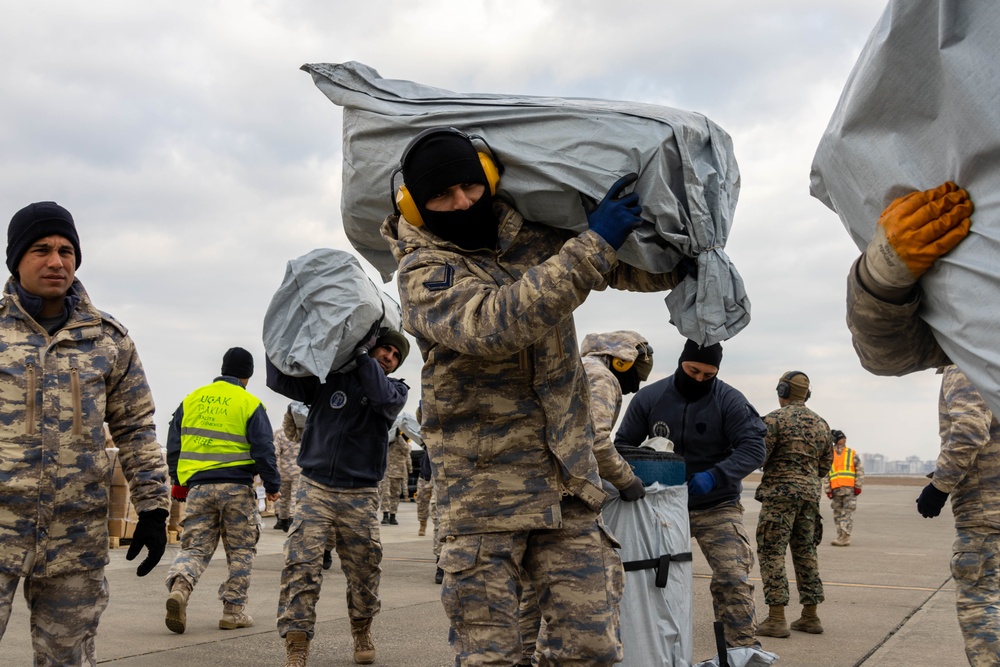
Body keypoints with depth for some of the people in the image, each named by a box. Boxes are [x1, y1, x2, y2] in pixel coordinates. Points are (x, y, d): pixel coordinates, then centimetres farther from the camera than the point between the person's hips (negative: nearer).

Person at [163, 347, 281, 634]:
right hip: (237, 488, -3)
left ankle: (179, 585, -23)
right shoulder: (250, 404, -2)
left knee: (195, 547, 6)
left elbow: (174, 445, 14)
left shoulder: (191, 400, 10)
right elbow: (264, 450, -5)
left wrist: (178, 482, 24)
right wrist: (273, 486, 6)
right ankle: (233, 611, 9)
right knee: (240, 551, 10)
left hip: (198, 487, 3)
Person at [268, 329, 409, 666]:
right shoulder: (327, 379, 8)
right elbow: (281, 380, 2)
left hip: (360, 496, 1)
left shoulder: (395, 390, 8)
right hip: (314, 488, -1)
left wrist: (360, 355, -22)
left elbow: (384, 397, -16)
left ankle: (362, 631, 33)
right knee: (300, 565, -13)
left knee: (364, 569, 7)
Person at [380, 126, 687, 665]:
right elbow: (496, 323, -29)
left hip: (569, 480, 4)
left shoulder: (534, 237, 6)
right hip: (485, 487, -4)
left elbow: (642, 269, 18)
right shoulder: (423, 274, -9)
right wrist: (592, 246, -29)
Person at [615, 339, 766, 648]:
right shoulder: (648, 398, -3)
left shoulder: (729, 400, -10)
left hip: (717, 507, -2)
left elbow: (753, 448, -15)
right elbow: (623, 444, 5)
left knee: (732, 580, -15)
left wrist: (715, 476, -29)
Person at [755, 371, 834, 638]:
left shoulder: (774, 419, -8)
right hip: (810, 494, 7)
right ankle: (810, 616, 16)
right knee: (806, 553, 14)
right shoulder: (821, 424, 13)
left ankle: (776, 619, -9)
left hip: (780, 493, -6)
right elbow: (825, 465, 16)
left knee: (772, 553, -4)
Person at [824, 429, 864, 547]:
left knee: (848, 513, -8)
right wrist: (827, 489, 5)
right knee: (837, 514, 6)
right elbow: (825, 474, 11)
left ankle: (845, 536, -12)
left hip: (850, 489, -3)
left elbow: (860, 471, 3)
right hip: (836, 490, 3)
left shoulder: (852, 454, 6)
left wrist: (858, 486, -4)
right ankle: (842, 537, 13)